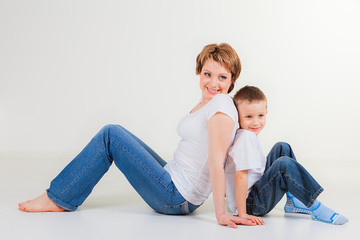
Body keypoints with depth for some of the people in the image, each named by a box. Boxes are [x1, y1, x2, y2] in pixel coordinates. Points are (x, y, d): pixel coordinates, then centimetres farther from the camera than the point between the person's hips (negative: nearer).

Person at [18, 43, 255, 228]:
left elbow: (216, 162, -23)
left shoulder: (221, 104, -17)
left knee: (110, 135, -8)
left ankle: (59, 199, 3)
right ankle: (63, 194, 20)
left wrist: (220, 213, -22)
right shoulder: (207, 103, 11)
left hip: (177, 198, -9)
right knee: (114, 132, 16)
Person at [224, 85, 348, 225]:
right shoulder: (246, 138, -24)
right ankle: (315, 208, -15)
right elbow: (241, 176, -29)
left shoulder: (250, 135, 7)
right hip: (248, 204, -11)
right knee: (284, 164, -27)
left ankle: (293, 202, 9)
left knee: (282, 148, 13)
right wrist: (242, 214, -29)